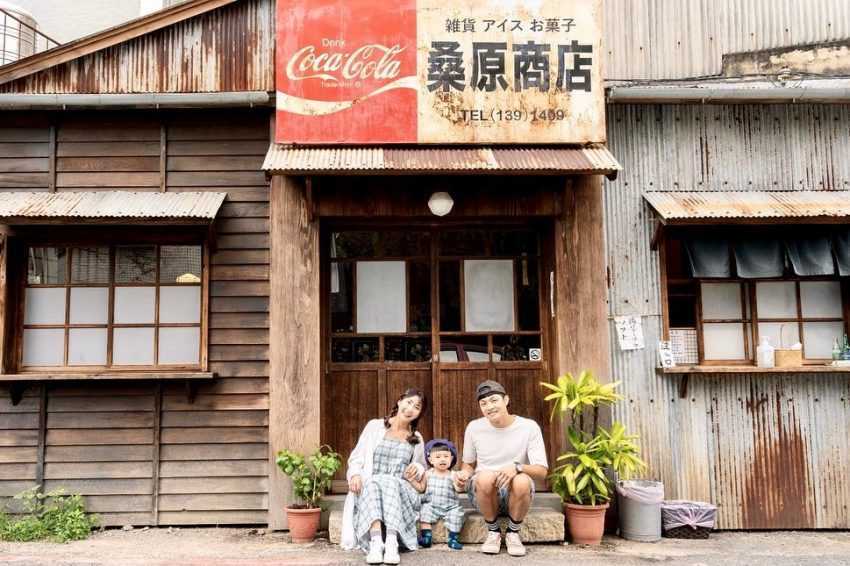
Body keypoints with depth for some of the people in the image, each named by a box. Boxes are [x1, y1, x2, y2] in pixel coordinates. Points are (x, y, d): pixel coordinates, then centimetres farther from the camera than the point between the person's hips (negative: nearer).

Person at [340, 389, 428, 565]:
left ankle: (391, 543, -52)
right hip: (368, 487, -1)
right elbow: (356, 457, 9)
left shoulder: (417, 439, 19)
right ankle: (376, 541, -53)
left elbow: (422, 467, 29)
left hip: (401, 489, 1)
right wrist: (355, 474, -13)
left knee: (389, 481, -35)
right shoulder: (374, 426, 12)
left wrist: (418, 468, 4)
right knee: (372, 483, -37)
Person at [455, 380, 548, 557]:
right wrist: (464, 474, -12)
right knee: (485, 477, -34)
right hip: (483, 493, 1)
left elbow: (542, 472, -11)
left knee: (522, 481, -36)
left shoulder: (529, 427, -8)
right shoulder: (474, 427, -1)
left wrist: (517, 467, -31)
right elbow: (469, 464, 13)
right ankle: (493, 532, -7)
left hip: (515, 494, -1)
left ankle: (513, 532, -7)